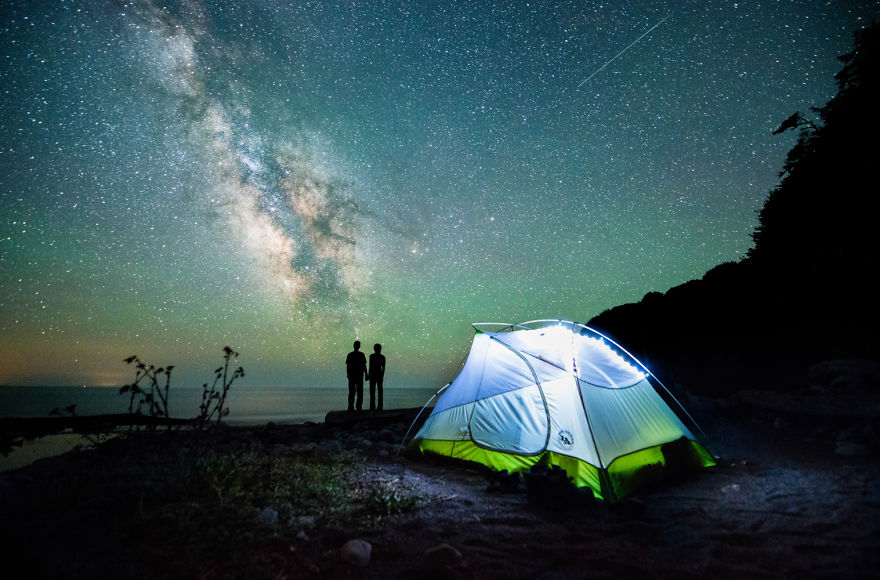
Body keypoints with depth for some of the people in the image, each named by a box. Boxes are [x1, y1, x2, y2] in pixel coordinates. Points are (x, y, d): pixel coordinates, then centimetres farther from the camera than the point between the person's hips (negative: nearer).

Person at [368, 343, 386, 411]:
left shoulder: (371, 356, -6)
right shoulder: (382, 357, 3)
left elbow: (370, 366, -9)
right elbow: (383, 367, 4)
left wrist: (369, 374, -1)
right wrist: (382, 375, 13)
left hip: (373, 374, -3)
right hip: (380, 374, 3)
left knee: (372, 391, -1)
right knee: (380, 391, 6)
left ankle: (372, 406, -6)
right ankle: (380, 406, 4)